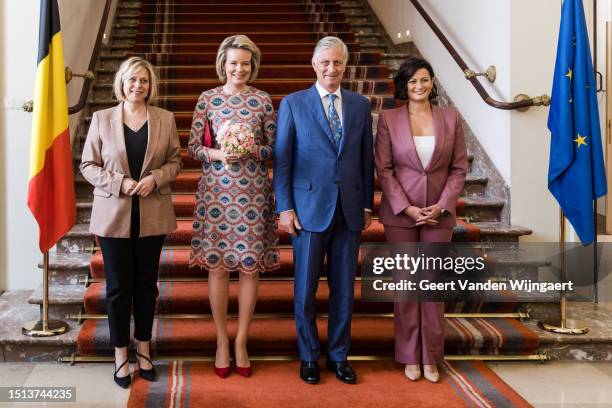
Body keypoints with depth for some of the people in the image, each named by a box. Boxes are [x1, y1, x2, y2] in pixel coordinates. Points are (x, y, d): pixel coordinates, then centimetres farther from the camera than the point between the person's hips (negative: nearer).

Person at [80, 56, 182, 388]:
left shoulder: (165, 119, 3)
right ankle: (121, 354, 18)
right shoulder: (101, 119, 0)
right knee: (118, 286, 4)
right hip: (113, 214, -1)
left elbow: (175, 161, 7)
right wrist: (119, 182, -15)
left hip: (152, 215, 1)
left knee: (146, 283, 11)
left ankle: (143, 349, 26)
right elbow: (88, 165, 1)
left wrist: (155, 178, -13)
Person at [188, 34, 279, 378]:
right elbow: (194, 147, 3)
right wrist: (218, 154, -15)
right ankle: (222, 341, 18)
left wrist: (253, 150, -15)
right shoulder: (207, 99, 4)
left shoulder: (263, 100, 4)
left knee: (251, 266, 2)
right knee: (218, 266, 3)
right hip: (216, 190, 0)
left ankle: (241, 341, 17)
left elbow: (274, 148, 5)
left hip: (253, 192, 0)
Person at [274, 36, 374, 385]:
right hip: (309, 208, -2)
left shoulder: (361, 105, 8)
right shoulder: (293, 104, 1)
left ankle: (339, 356, 24)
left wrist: (368, 205, 8)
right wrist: (285, 208, -6)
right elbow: (282, 160, -1)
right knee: (306, 288, 6)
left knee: (344, 288, 10)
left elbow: (367, 159, 10)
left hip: (349, 209, 2)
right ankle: (309, 356, 22)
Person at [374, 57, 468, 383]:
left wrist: (441, 205, -7)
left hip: (439, 212, 1)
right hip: (400, 212, -1)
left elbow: (459, 167, 4)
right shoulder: (388, 119, -1)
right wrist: (407, 208, -11)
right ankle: (410, 356, 18)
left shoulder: (450, 118, 4)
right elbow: (383, 169, -3)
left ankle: (431, 358, 18)